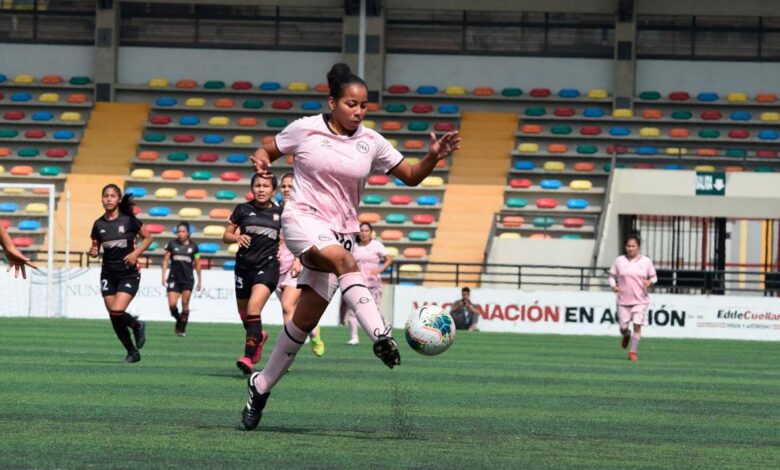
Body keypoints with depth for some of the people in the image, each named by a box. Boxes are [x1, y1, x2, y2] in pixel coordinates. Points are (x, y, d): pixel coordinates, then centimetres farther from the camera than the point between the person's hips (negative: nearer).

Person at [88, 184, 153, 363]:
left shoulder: (129, 220, -6)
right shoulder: (99, 224, 3)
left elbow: (148, 238, 2)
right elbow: (95, 248, 11)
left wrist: (136, 252, -13)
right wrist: (93, 252, -12)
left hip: (129, 273, -4)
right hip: (108, 275, 4)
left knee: (117, 311, -21)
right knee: (114, 319, 1)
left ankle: (137, 325, 12)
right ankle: (132, 352, 19)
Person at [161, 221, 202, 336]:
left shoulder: (193, 247, 5)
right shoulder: (172, 244, 4)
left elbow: (197, 264, 11)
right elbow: (165, 260, 7)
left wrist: (200, 280, 12)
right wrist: (164, 276, 0)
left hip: (187, 279, 0)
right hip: (174, 278, 0)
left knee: (185, 304, -4)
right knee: (172, 304, -10)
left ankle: (182, 328, 4)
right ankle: (178, 320, 19)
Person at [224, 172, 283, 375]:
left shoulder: (280, 213, 5)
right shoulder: (243, 209, 5)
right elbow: (226, 235, 10)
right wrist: (237, 237, -11)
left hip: (268, 266, -3)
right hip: (244, 265, 3)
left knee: (254, 308, -23)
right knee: (244, 313, 12)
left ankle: (249, 357, -24)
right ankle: (258, 336, 47)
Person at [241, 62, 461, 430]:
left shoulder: (371, 143, 5)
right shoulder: (305, 129, 0)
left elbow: (411, 177, 10)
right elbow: (266, 152, 13)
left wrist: (434, 157, -8)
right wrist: (261, 160, -11)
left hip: (340, 232, 4)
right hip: (303, 220, -4)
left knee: (305, 320, 2)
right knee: (343, 258, -37)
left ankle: (261, 386, 19)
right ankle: (380, 335, -52)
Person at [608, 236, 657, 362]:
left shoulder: (646, 261, 3)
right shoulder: (619, 261, 3)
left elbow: (654, 277, 9)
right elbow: (612, 276, 9)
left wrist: (650, 282, -14)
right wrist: (613, 286, -12)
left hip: (640, 300, -1)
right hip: (623, 300, 1)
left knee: (637, 326, -10)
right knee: (623, 327, 2)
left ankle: (633, 352, 2)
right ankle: (626, 336, 39)